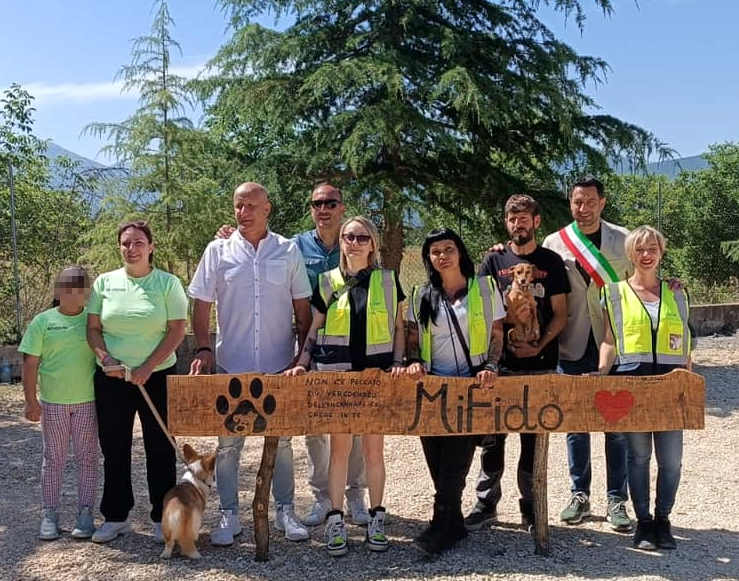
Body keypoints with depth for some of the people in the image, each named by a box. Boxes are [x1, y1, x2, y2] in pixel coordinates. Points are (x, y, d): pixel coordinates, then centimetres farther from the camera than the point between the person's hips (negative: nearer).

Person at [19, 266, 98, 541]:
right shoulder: (43, 321, 0)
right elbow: (30, 363, 0)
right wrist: (31, 400, -4)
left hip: (88, 401, 0)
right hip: (53, 402, 0)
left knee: (87, 458, 6)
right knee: (53, 458, 9)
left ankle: (85, 514, 15)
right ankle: (50, 515, 19)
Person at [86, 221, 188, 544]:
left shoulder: (168, 283, -2)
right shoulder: (105, 282, 6)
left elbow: (177, 330, -7)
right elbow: (93, 328, 6)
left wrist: (148, 366, -15)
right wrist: (105, 358, -12)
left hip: (157, 377, -2)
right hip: (111, 379, 3)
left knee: (160, 448, 4)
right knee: (114, 448, 10)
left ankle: (162, 518, 16)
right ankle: (115, 517, 24)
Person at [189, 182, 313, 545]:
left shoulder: (288, 251, 2)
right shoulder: (218, 251, 1)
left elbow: (302, 309, 6)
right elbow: (201, 306, 2)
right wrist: (203, 349, -10)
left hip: (279, 366, 0)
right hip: (231, 365, 0)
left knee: (281, 442, 11)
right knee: (228, 444, 7)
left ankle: (285, 511, 24)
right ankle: (229, 515, 20)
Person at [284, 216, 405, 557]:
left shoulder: (388, 282, 5)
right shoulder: (327, 283, 6)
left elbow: (398, 328, 10)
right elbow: (314, 330, 9)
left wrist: (398, 363, -2)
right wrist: (302, 363, -3)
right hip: (336, 374, 0)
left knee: (373, 448, 6)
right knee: (339, 447, 4)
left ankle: (376, 519, 19)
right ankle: (335, 520, 14)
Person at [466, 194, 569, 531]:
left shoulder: (551, 262, 7)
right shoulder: (494, 261, 8)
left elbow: (560, 315, 4)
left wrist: (539, 345, -11)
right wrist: (503, 339, -10)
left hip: (540, 366, 0)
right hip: (500, 364, 0)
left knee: (534, 439, 7)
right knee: (492, 437, 3)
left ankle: (531, 508, 19)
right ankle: (486, 504, 16)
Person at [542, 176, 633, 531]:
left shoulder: (623, 240, 3)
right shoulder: (554, 243, 3)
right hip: (574, 346, 1)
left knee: (617, 425, 4)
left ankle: (616, 500, 16)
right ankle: (579, 495, 23)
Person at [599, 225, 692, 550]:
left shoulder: (676, 293, 12)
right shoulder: (615, 293, 6)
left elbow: (684, 342, 14)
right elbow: (609, 341, 5)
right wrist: (602, 370, -10)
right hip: (631, 379, -2)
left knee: (671, 458, 1)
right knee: (639, 455, 3)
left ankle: (662, 520, 17)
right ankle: (643, 522, 14)